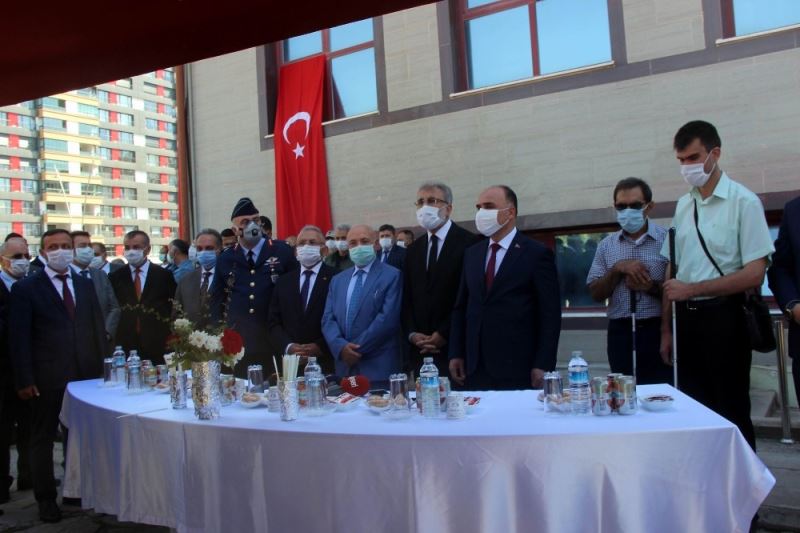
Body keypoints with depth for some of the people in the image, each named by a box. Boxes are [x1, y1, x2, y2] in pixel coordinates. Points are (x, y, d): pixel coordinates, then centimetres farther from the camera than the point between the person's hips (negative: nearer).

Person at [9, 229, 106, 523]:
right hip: (46, 378, -3)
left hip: (86, 374, 3)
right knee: (43, 438, 9)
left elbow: (98, 327, 12)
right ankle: (46, 499, 20)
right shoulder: (25, 288, -1)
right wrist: (25, 380, -10)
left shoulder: (85, 285, 12)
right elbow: (19, 338, -5)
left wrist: (102, 366, 5)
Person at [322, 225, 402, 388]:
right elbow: (328, 319, 7)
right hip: (345, 367, 5)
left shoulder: (392, 276, -2)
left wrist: (358, 348, -12)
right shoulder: (337, 280, 15)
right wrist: (341, 346, -11)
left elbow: (388, 318, -12)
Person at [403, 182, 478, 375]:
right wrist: (412, 334, -2)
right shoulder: (413, 249, 14)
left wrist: (444, 334, -12)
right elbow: (407, 298, 13)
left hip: (456, 347, -5)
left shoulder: (469, 243, -6)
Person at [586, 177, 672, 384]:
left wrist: (652, 287, -18)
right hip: (620, 334, 2)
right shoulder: (606, 246, 9)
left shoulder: (667, 239, 0)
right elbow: (596, 294, 5)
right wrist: (618, 269, -10)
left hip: (658, 331, -2)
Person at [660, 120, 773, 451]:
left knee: (731, 414, 5)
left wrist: (691, 289, -15)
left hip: (722, 319, -5)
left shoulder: (743, 202, -7)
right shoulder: (683, 206, 10)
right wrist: (666, 329, 9)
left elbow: (754, 275, -12)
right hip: (685, 319, 5)